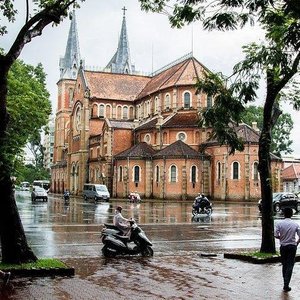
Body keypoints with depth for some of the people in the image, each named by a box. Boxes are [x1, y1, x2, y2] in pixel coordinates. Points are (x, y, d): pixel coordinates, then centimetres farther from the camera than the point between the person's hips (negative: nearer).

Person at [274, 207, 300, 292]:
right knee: (290, 266, 1)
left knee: (284, 265, 17)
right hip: (292, 246, -1)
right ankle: (286, 286, -4)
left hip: (283, 246, 1)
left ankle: (285, 283, 26)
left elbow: (276, 235, -11)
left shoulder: (279, 224, -8)